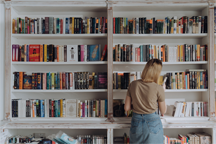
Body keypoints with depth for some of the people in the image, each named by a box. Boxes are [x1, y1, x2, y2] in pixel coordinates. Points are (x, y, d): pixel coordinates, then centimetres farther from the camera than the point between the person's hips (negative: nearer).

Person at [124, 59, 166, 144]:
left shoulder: (133, 84, -7)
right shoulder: (158, 89, -15)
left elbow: (127, 108, -2)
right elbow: (163, 112, -1)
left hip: (136, 123, 3)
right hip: (152, 124, -3)